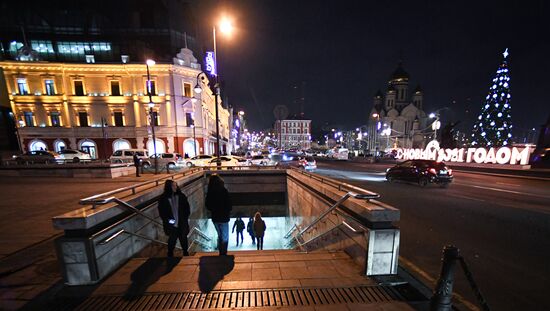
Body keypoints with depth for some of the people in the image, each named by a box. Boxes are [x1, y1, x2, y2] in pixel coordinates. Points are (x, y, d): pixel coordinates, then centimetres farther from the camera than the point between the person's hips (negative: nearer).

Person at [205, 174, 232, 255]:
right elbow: (229, 204, -15)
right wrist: (228, 211, 4)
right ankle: (223, 253, 9)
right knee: (225, 237, 8)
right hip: (223, 217, -5)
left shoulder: (209, 192, -4)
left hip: (215, 217, 5)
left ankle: (221, 253, 29)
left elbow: (207, 205, 3)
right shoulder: (223, 190, -17)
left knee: (220, 235, 22)